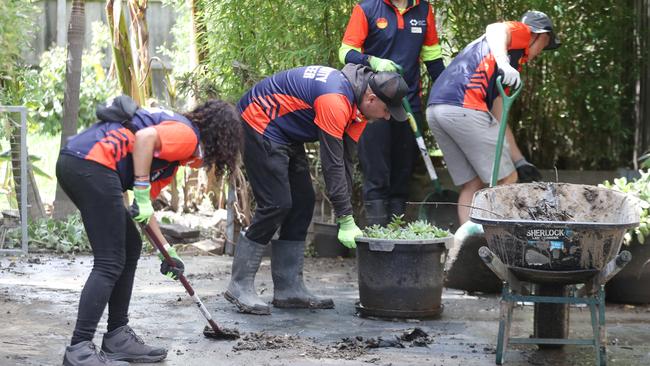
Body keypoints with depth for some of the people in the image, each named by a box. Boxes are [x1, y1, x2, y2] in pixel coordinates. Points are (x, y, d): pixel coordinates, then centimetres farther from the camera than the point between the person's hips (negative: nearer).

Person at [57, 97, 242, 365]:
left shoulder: (175, 151, 29)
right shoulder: (187, 134, 1)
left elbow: (144, 207, 30)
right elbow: (145, 137, -19)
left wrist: (167, 251, 32)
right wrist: (142, 192, -15)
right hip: (92, 164, -10)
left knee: (130, 248, 18)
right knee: (110, 262, -6)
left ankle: (117, 338, 22)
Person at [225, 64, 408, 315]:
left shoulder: (356, 103, 1)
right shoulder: (336, 101, -30)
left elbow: (345, 161, 5)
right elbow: (332, 164, -27)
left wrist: (347, 216, 2)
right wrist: (346, 221, -21)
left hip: (286, 134, 10)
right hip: (259, 125, -10)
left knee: (302, 204, 6)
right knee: (276, 205, -14)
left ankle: (289, 289, 8)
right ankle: (239, 287, -7)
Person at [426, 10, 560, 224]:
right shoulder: (521, 31, 11)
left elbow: (498, 121, 33)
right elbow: (495, 30, -14)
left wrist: (520, 162, 34)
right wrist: (503, 64, -31)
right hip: (464, 107, -9)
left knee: (472, 185, 15)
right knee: (507, 181, 1)